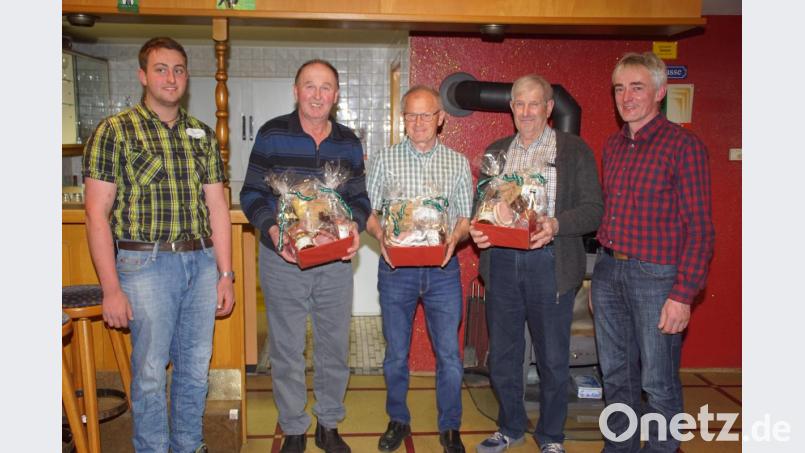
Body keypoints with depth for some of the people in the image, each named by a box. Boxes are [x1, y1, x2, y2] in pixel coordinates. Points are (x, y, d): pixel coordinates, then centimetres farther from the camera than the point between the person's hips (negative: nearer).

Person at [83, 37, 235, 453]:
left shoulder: (203, 135, 11)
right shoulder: (115, 131, -3)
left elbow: (217, 207, 11)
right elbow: (97, 212, -7)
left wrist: (225, 274, 6)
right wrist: (111, 288, -11)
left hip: (202, 262, 5)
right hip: (146, 263, -4)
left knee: (196, 366, 13)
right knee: (150, 370, 5)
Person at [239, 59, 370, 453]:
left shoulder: (349, 143, 7)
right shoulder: (272, 134, -3)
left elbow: (359, 198, 12)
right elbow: (251, 194, -2)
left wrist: (356, 226, -9)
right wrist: (272, 229, -19)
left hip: (336, 260, 3)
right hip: (283, 258, -3)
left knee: (335, 346, 12)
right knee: (287, 350, 8)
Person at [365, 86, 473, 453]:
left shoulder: (458, 163, 6)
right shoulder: (384, 159, 4)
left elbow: (467, 216, 7)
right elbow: (367, 210, 5)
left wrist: (455, 237, -13)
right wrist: (380, 235, -15)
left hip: (443, 268, 0)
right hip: (396, 265, 0)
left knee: (449, 353, 4)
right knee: (396, 352, 11)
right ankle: (398, 421, 30)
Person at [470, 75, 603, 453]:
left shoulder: (574, 150, 1)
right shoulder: (496, 151, 14)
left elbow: (593, 209, -5)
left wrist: (556, 225, -23)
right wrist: (477, 229, -6)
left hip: (549, 262, -3)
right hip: (501, 262, 4)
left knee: (553, 358, 7)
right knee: (502, 355, 13)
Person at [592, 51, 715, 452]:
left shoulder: (683, 145, -9)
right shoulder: (612, 146, 11)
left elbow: (700, 228, -11)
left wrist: (683, 294, -16)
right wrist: (603, 261, 10)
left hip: (655, 276, -6)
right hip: (608, 270, 6)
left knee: (658, 382, 5)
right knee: (616, 374, 17)